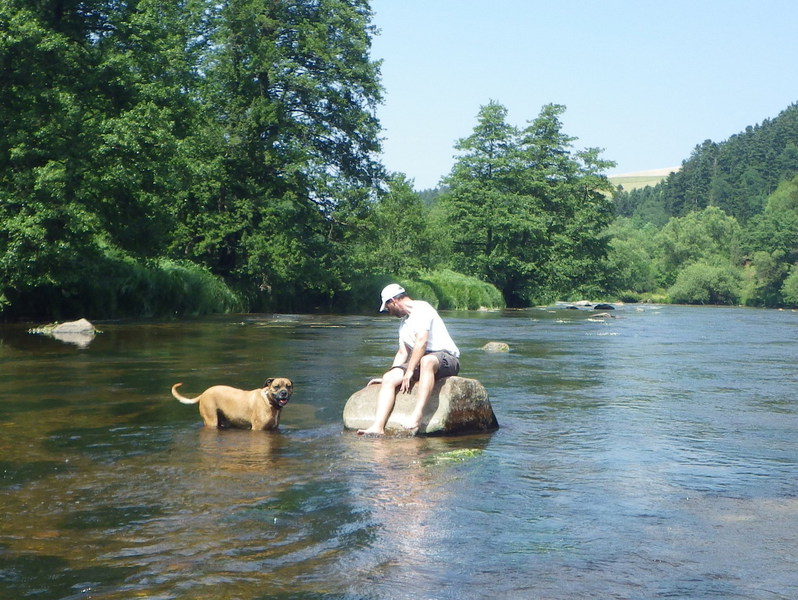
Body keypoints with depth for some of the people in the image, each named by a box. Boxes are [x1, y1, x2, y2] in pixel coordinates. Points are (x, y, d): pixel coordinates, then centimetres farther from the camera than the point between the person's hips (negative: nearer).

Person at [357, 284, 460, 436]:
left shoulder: (422, 308, -6)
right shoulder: (404, 322, 24)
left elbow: (421, 342, -18)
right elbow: (402, 353, 20)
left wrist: (410, 371, -20)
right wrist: (389, 377, 9)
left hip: (446, 357, -8)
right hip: (420, 362, 8)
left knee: (427, 361, -41)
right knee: (389, 378, -14)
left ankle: (417, 416, -52)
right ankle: (378, 427, -30)